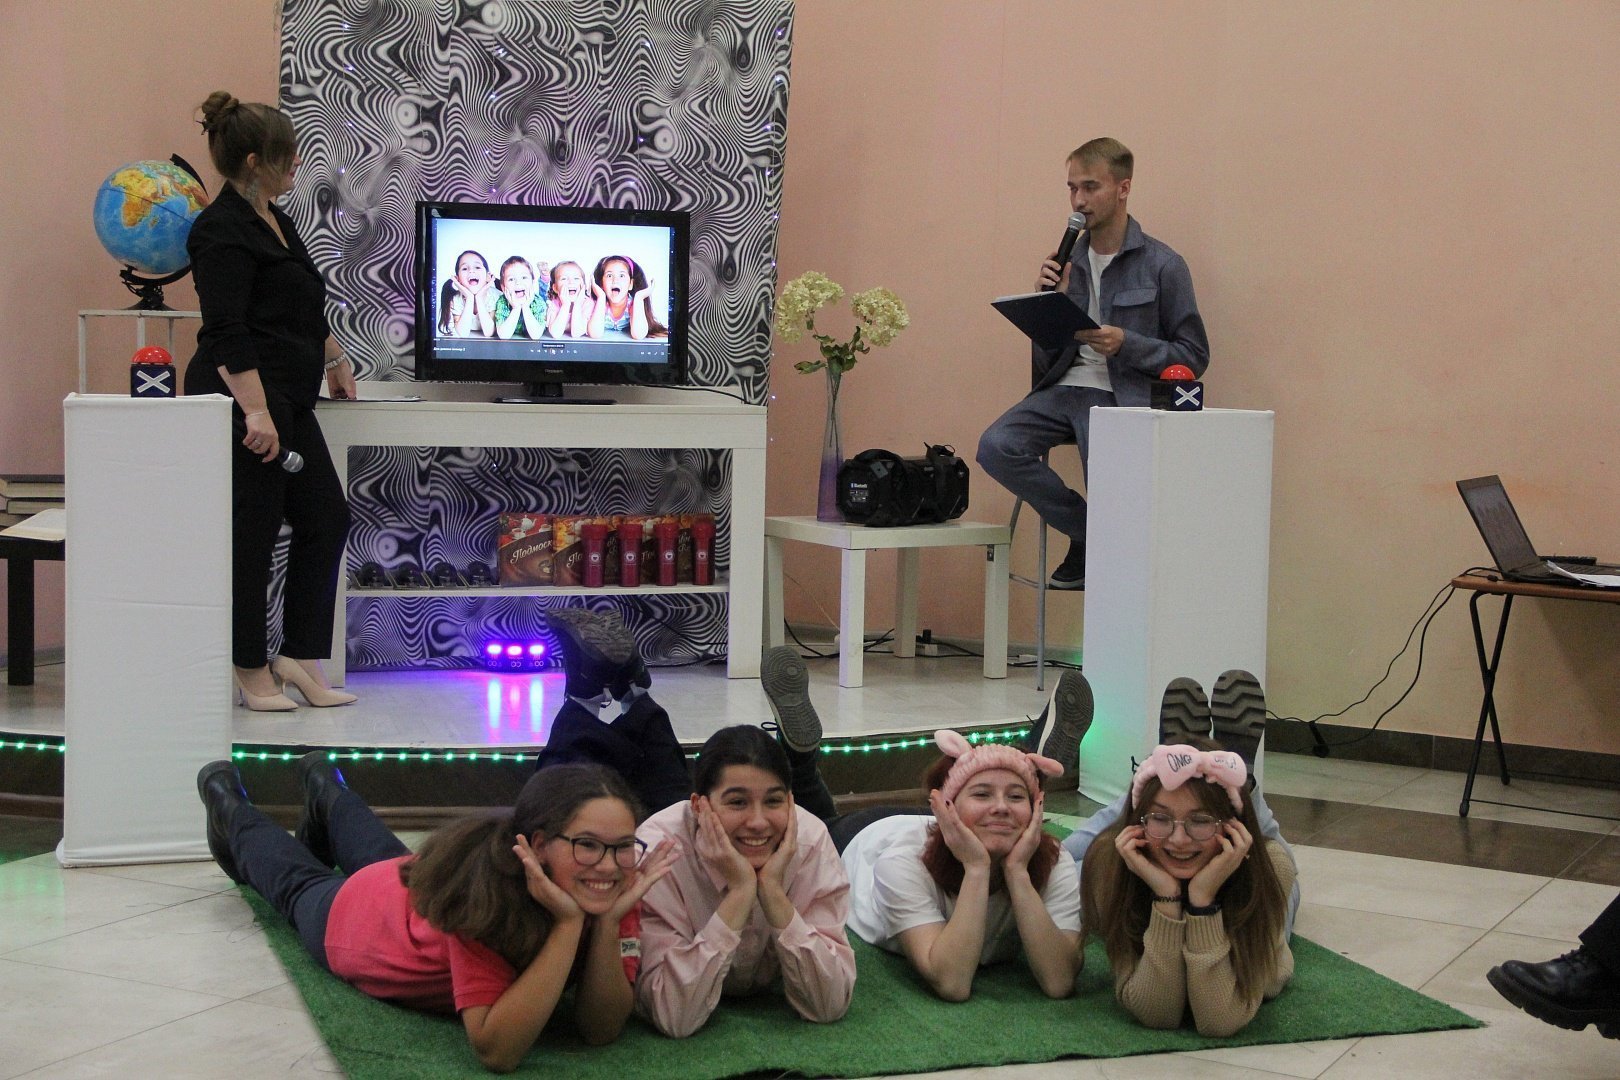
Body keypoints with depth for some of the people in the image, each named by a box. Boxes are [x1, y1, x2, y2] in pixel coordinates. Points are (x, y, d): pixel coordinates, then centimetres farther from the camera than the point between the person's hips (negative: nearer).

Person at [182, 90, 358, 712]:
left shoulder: (272, 219, 15)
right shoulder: (223, 231, -15)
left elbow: (306, 308, 28)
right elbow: (227, 332, -23)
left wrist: (334, 360, 36)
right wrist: (255, 412, -28)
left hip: (286, 402, 10)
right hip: (244, 404, -10)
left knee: (326, 517, 8)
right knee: (252, 535, -1)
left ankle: (299, 658, 14)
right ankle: (251, 672, 12)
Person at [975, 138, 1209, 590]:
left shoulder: (1162, 265, -2)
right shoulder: (1068, 260, 11)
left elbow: (1194, 356, -1)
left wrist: (1125, 344, -15)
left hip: (1119, 395, -4)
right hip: (1064, 387, 5)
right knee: (996, 446, -22)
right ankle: (1088, 533, -5)